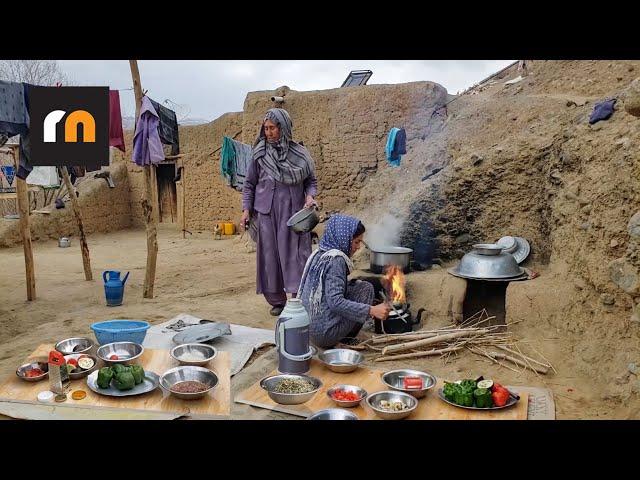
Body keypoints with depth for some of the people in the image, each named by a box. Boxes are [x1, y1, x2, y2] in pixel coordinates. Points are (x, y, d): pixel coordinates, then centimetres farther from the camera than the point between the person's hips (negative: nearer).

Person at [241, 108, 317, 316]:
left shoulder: (299, 153, 3)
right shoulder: (259, 154, 5)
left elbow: (311, 181, 11)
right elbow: (249, 184, 9)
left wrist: (310, 196, -9)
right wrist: (246, 209, 0)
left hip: (294, 212, -1)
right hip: (267, 212, 1)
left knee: (295, 254, -4)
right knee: (270, 256, 4)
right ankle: (276, 301, 15)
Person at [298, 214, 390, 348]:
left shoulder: (318, 254, 9)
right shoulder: (335, 259, -17)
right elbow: (335, 302, -25)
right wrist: (371, 310, -25)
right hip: (324, 333, -9)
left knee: (357, 285, 21)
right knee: (366, 288, 1)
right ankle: (347, 338, 7)